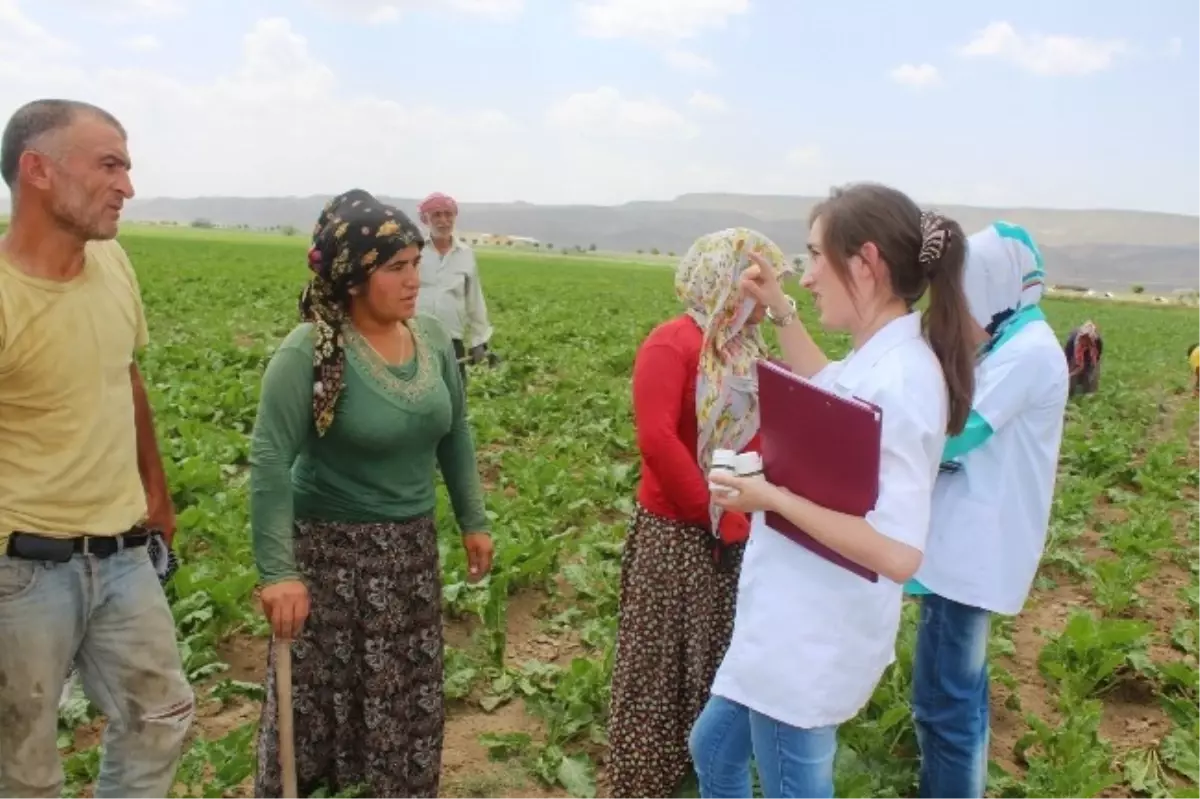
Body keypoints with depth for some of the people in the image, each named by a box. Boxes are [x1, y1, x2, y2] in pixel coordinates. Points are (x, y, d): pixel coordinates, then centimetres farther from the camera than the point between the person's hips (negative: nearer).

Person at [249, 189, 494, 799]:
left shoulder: (432, 337, -1)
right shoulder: (309, 352, -19)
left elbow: (455, 436, 9)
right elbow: (270, 463, -21)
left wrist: (473, 521, 11)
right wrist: (278, 572, -25)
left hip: (412, 547, 6)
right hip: (330, 548, -5)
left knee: (410, 695, 18)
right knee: (318, 697, 7)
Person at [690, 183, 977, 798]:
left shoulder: (895, 381, -28)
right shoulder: (882, 360, 2)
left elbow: (900, 553, -32)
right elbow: (825, 392, 26)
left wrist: (771, 497, -25)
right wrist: (781, 313, 19)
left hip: (813, 638, -10)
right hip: (797, 622, 10)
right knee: (714, 750, 26)